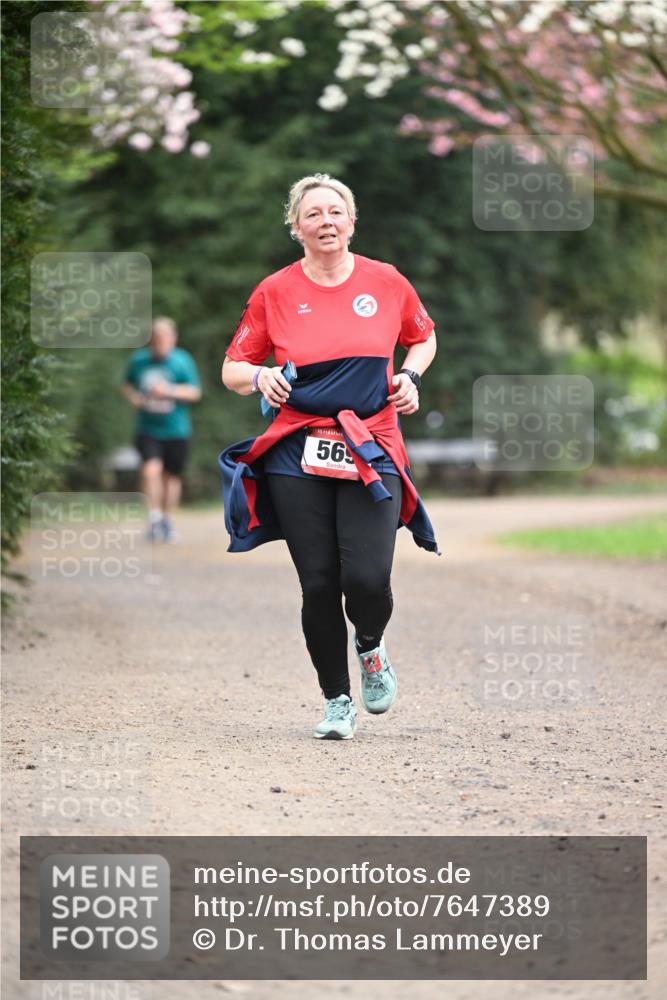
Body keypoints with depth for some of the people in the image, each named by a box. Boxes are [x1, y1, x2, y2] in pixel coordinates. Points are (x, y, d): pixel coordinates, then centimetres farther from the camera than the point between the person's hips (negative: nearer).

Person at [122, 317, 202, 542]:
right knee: (151, 470, -20)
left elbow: (195, 392, -6)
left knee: (171, 476, 10)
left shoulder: (183, 361, -4)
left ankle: (168, 521, 28)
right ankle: (154, 518, -14)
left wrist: (170, 391, -21)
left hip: (176, 431, -1)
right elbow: (127, 386, 18)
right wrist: (133, 397, -5)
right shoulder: (139, 360, 3)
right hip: (148, 429, 1)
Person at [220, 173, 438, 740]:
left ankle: (370, 647, 22)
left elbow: (424, 338, 23)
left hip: (371, 453, 0)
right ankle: (337, 702, 18)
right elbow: (232, 369, 9)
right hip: (298, 458, 0)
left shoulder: (386, 282, 5)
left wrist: (410, 375, 4)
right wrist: (260, 377, -12)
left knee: (367, 579, -15)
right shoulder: (274, 293, 3)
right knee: (319, 584, -1)